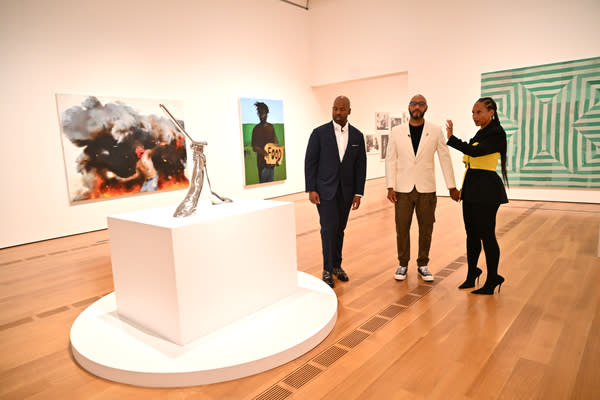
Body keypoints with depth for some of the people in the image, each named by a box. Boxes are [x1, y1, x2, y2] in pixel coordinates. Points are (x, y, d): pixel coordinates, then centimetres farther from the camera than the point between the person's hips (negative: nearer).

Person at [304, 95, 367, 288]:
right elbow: (310, 162, -3)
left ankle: (336, 265, 25)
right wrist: (311, 189, -10)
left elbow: (360, 165, 6)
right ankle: (327, 269, 6)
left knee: (339, 229, 10)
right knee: (329, 228, -8)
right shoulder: (319, 133, -3)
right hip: (325, 189, -3)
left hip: (346, 191, 3)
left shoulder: (357, 136, 5)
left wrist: (358, 193, 1)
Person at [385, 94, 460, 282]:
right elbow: (390, 160, 3)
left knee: (426, 229, 8)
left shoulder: (436, 131, 2)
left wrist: (452, 186, 3)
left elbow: (445, 159, 4)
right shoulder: (397, 131, 3)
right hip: (403, 189, 0)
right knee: (402, 229, 6)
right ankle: (403, 264, 22)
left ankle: (423, 265, 24)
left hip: (426, 189, 0)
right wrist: (390, 187, -5)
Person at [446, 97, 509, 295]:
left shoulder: (496, 133, -11)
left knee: (486, 234, 0)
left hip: (486, 190, -8)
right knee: (472, 233, 14)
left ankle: (492, 280, 14)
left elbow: (476, 151, -28)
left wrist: (451, 138, -31)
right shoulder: (480, 133, 15)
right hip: (472, 189, 9)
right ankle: (472, 273, 28)